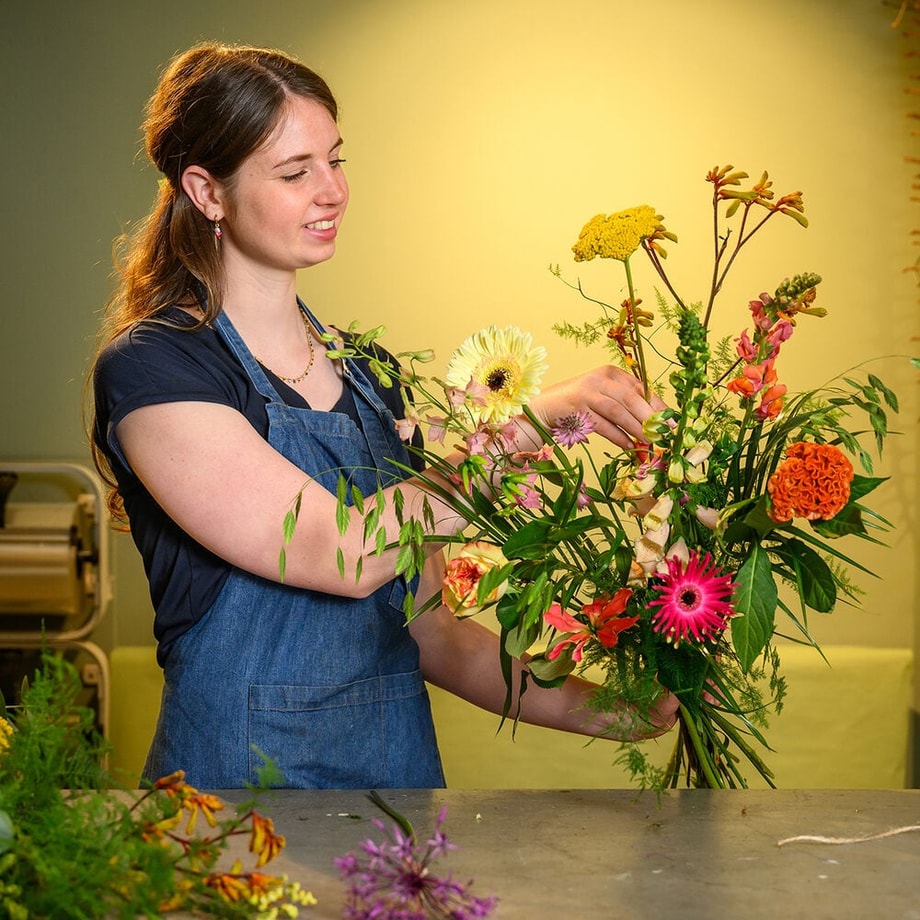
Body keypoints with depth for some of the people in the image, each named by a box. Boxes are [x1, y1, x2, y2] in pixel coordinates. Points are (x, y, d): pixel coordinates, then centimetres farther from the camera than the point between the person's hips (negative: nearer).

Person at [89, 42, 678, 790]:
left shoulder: (364, 371, 6)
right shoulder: (150, 369, -13)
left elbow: (423, 627, 5)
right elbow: (340, 552, -23)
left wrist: (597, 708, -6)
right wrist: (530, 425, -22)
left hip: (401, 758, 6)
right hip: (242, 764, -6)